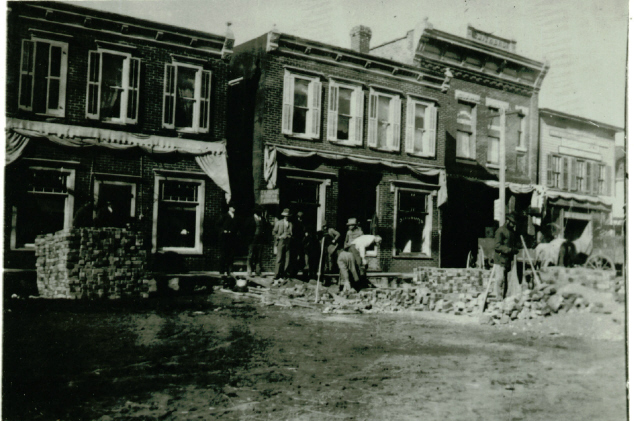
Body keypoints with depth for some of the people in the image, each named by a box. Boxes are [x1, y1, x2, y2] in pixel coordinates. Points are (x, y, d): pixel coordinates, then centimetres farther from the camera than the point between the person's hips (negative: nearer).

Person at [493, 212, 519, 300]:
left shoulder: (512, 231, 18)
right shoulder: (500, 231, -6)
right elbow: (498, 246, -13)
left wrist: (515, 249, 5)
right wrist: (509, 250, -21)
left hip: (508, 260, 7)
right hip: (500, 260, -7)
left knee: (506, 281, 6)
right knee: (500, 279, -9)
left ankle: (504, 298, 11)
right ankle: (499, 299, -6)